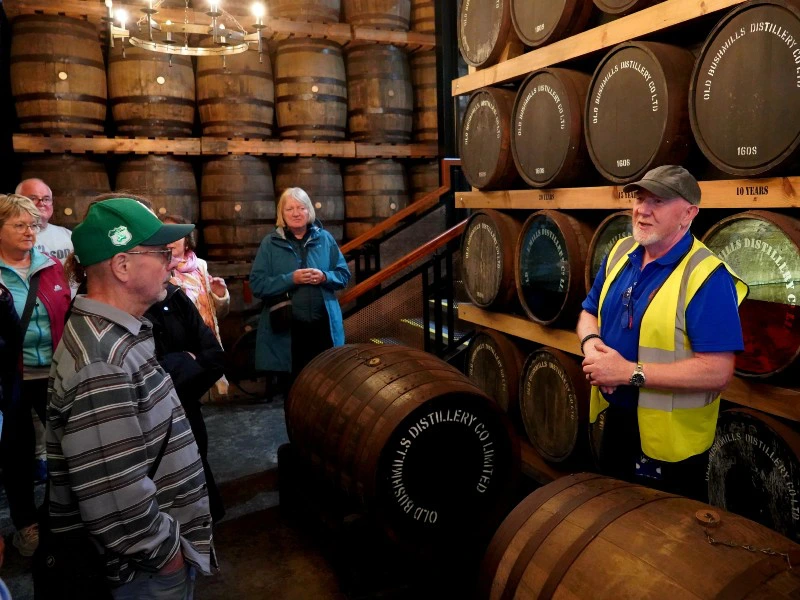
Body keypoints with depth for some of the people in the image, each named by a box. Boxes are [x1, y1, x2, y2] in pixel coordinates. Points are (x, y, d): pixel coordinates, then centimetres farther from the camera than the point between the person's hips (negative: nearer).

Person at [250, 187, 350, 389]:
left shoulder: (325, 239, 6)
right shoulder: (270, 243, 1)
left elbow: (344, 275, 8)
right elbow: (257, 285, -5)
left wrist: (324, 277, -13)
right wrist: (290, 279, -17)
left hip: (323, 326, 2)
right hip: (286, 329, -2)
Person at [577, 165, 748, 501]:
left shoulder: (707, 276, -23)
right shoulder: (620, 253, 0)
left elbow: (717, 371, -28)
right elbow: (590, 312, 11)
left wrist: (630, 372, -29)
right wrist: (591, 343, -12)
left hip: (670, 438, -6)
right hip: (615, 419, 7)